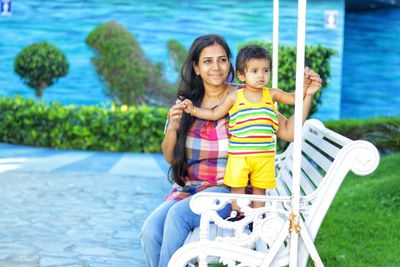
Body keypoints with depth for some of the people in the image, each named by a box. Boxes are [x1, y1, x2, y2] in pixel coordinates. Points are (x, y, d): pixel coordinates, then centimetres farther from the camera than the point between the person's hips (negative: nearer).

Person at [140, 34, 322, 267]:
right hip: (188, 189, 4)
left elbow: (289, 132, -5)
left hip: (229, 189, -4)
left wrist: (308, 96, -16)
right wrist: (172, 128, -7)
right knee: (150, 231, -22)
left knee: (178, 214, -30)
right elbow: (169, 157, 12)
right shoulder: (186, 102, 9)